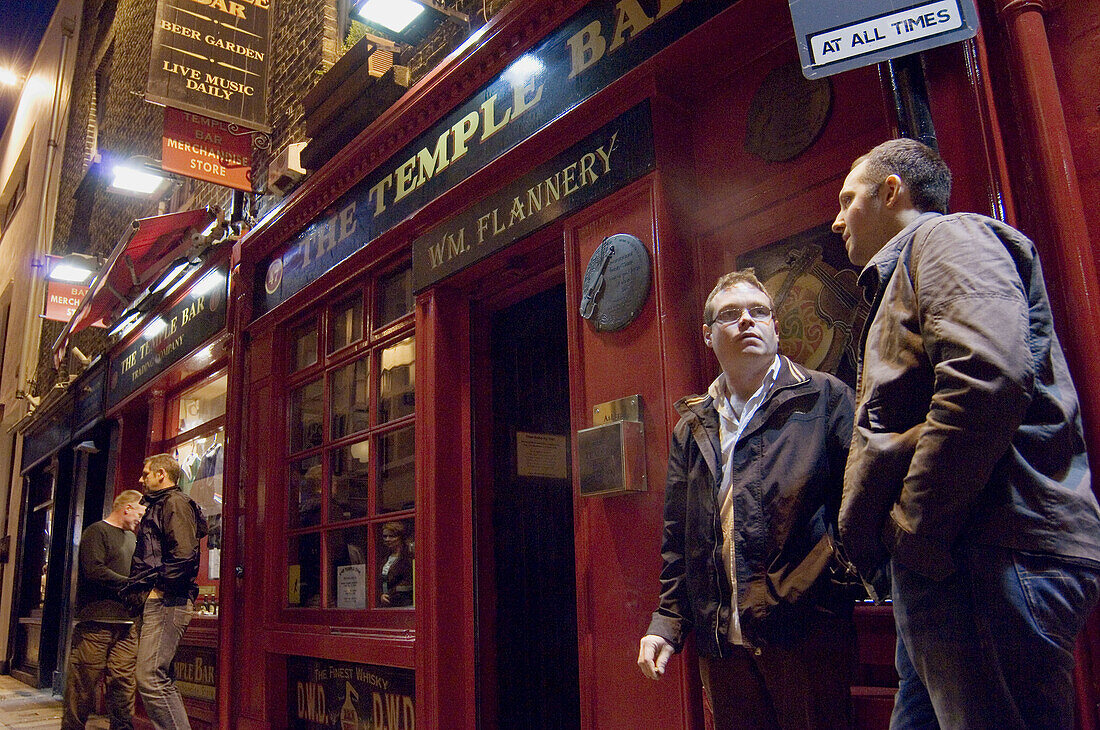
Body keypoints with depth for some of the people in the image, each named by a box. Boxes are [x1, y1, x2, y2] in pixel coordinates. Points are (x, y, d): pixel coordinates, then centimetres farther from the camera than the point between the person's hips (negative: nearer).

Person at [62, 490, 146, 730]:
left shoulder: (130, 537, 22)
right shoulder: (97, 531, -4)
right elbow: (95, 571, -16)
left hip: (125, 624, 7)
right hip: (96, 622, -7)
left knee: (123, 684, 4)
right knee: (83, 686, -1)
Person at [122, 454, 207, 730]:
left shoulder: (175, 502, -6)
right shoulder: (157, 505, 27)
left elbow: (183, 554, -19)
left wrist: (159, 588, -15)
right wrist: (138, 589, 16)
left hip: (165, 603, -11)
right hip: (153, 603, 11)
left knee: (150, 678, -17)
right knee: (160, 680, 11)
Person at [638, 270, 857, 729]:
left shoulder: (825, 397, 1)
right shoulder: (692, 428, 13)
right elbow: (678, 537, 14)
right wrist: (666, 622, 6)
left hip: (807, 634, -3)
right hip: (721, 640, 4)